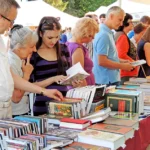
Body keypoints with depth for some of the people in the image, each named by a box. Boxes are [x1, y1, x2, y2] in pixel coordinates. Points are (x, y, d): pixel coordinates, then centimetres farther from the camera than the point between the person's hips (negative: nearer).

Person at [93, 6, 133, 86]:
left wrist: (120, 61, 10)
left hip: (112, 79, 9)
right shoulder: (104, 35, -18)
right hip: (106, 81, -9)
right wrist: (122, 66, -13)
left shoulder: (108, 33, 11)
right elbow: (102, 61, -22)